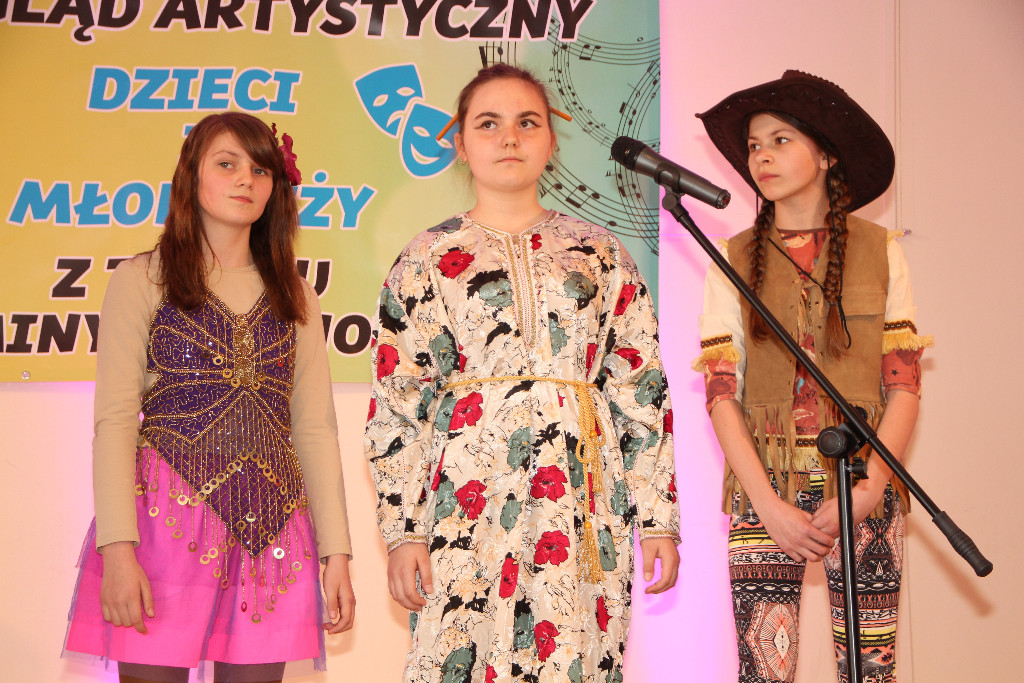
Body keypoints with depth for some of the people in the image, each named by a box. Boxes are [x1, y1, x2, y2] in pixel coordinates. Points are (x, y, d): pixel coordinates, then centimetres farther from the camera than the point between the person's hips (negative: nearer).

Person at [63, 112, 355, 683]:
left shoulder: (294, 296, 15)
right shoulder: (142, 280, 4)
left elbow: (315, 427, 11)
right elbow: (115, 419, -4)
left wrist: (336, 551, 3)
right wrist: (117, 547, -14)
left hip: (270, 530, 3)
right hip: (167, 521, -3)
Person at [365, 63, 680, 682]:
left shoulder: (600, 253, 11)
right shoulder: (427, 260, 8)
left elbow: (642, 388, 9)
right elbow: (396, 404, 5)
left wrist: (658, 517, 4)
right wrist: (402, 528, -2)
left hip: (583, 507, 1)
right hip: (466, 501, -1)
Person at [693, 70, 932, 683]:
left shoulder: (880, 252, 6)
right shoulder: (735, 261, 7)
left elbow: (904, 386, 2)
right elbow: (721, 393, 1)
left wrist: (867, 491, -11)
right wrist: (769, 505, -11)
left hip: (863, 489, 0)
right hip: (764, 490, 0)